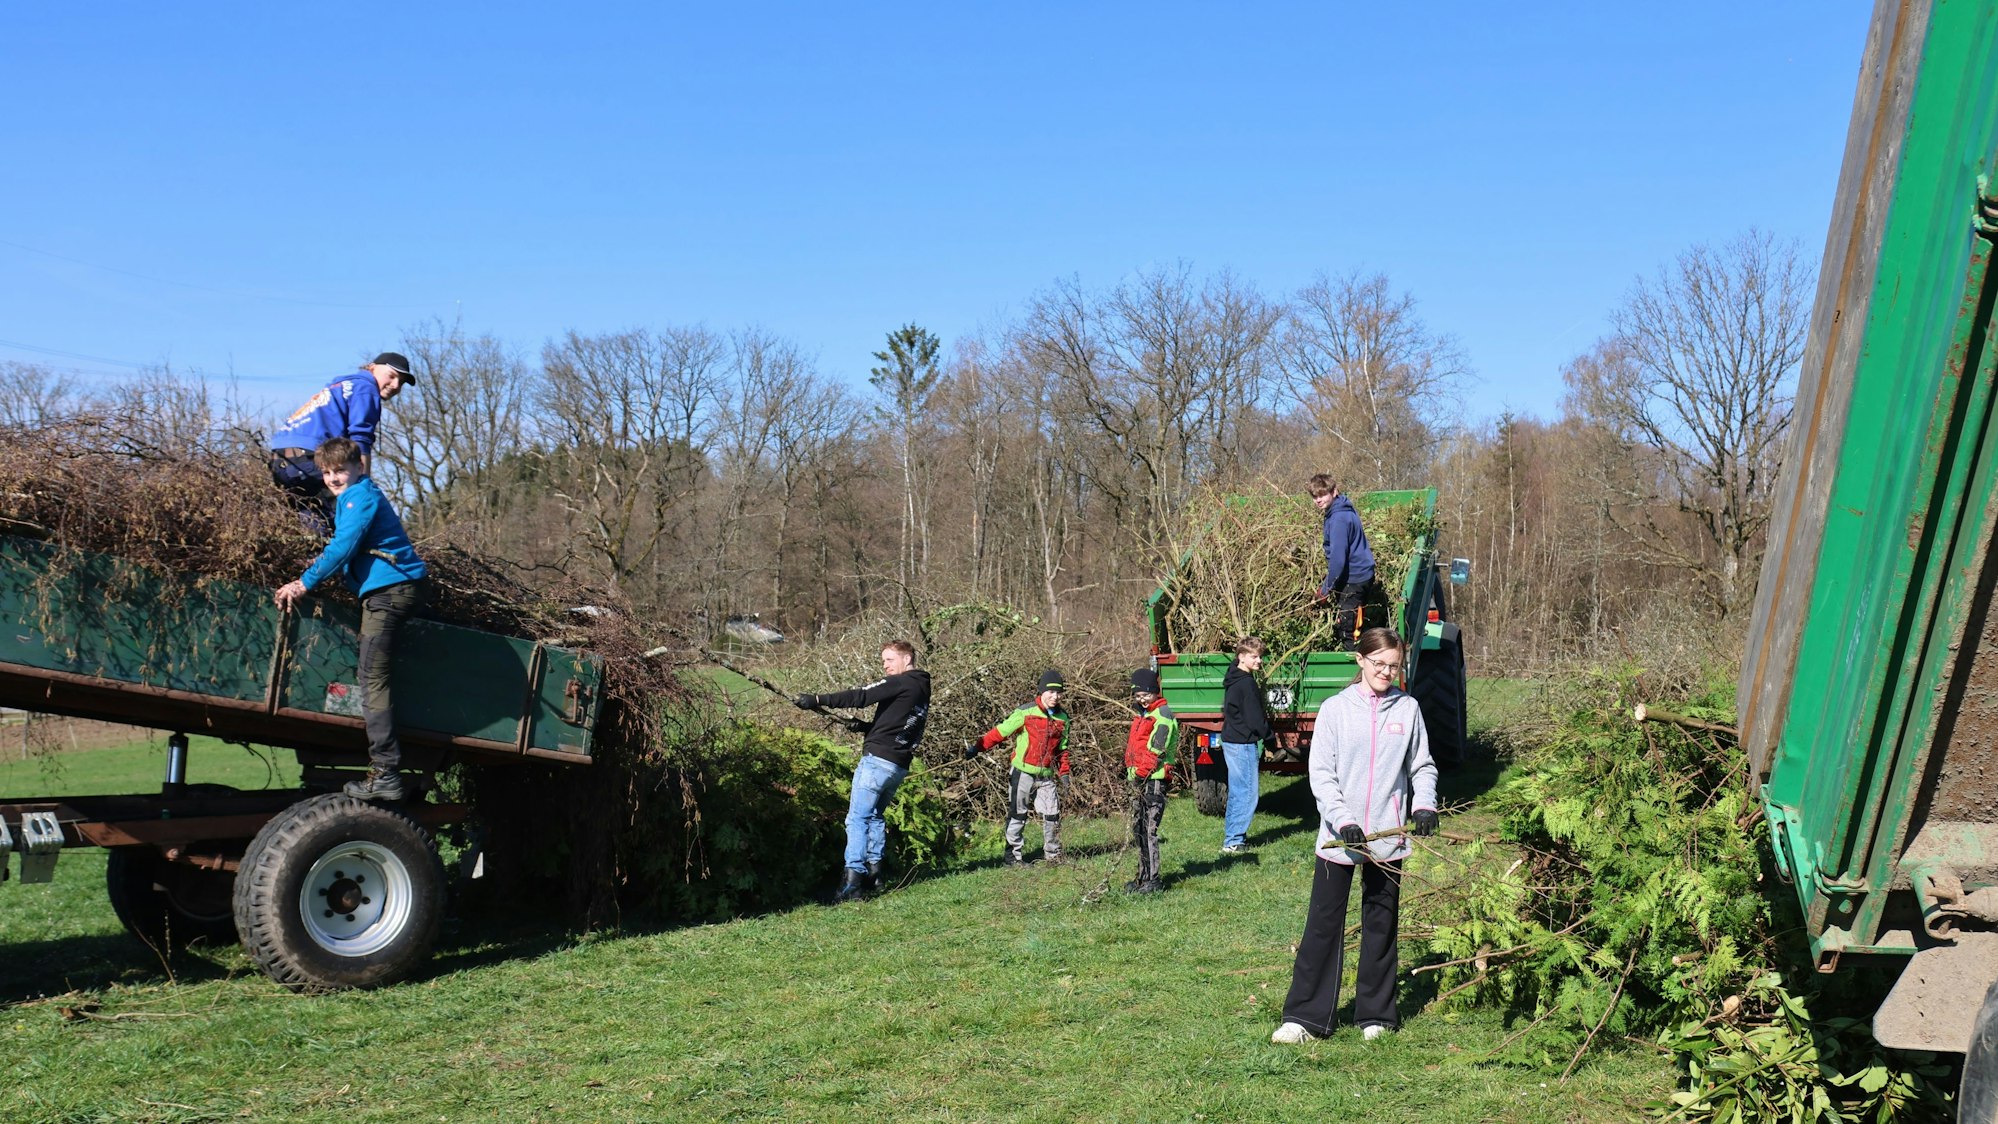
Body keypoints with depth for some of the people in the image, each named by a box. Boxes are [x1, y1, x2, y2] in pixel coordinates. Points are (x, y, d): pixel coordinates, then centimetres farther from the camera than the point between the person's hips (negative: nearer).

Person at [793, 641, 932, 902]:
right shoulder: (922, 690, 20)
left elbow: (860, 697, -15)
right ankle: (873, 871, 21)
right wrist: (863, 727, 13)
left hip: (877, 760, -9)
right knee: (875, 815, 22)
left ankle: (853, 879, -18)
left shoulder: (900, 683, -7)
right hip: (900, 766, 9)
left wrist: (818, 700, -15)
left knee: (858, 818, -9)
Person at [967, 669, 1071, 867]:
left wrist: (1064, 772, 10)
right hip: (1023, 772, -4)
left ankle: (1052, 854, 19)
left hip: (1046, 776, 4)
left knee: (1052, 815, 3)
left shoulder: (1063, 718, 6)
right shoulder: (1026, 713, -10)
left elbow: (1062, 748, 16)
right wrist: (977, 747, -15)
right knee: (1017, 814, 4)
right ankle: (1013, 855, 12)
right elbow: (1000, 732, -10)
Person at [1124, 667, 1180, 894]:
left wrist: (1142, 771, -20)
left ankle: (1153, 880, -8)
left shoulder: (1162, 715, -9)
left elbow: (1155, 748, -17)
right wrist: (1129, 769, 17)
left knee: (1149, 830, -11)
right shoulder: (1142, 716, 21)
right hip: (1138, 779, 10)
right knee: (1138, 829, 13)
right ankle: (1143, 876, 22)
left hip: (1153, 780, -10)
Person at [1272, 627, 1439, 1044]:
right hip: (1338, 838, -2)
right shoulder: (1336, 708, -2)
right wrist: (1343, 822, -16)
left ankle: (1376, 1014, 22)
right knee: (1323, 924, 1)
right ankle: (1304, 1016, 6)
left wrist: (1424, 805, -7)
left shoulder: (1408, 708, 4)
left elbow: (1421, 767, 11)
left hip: (1388, 838, 2)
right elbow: (1321, 774, -5)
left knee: (1382, 925, 11)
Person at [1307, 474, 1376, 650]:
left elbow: (1338, 557, -24)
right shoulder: (1345, 510, 10)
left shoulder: (1338, 519, -21)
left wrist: (1327, 588, -16)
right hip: (1362, 574, 10)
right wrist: (1327, 583, 21)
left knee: (1345, 630, -6)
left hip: (1354, 579, -10)